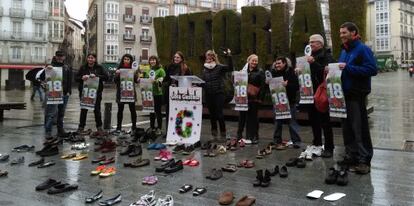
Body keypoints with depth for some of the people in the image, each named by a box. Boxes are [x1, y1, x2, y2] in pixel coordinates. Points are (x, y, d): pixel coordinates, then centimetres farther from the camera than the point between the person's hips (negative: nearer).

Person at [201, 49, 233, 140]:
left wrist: (229, 56, -26)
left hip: (218, 93, -5)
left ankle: (223, 134, 4)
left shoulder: (219, 67, -3)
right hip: (208, 94, 5)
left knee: (219, 114, -6)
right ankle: (214, 134, 22)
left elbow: (230, 68, -18)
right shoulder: (205, 69, 11)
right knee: (212, 114, 11)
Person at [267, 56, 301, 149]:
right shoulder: (273, 73, 4)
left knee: (292, 122, 0)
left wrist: (287, 84, -25)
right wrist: (267, 83, -7)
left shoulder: (291, 72, -5)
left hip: (290, 101, -3)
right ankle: (277, 142, 16)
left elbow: (296, 86, -11)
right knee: (278, 122, 8)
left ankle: (296, 141, 6)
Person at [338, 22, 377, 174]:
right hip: (344, 94, 8)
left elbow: (372, 69, -18)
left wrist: (348, 68, -21)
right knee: (347, 127, 12)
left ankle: (364, 160, 5)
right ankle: (351, 156, 23)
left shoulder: (362, 49, -8)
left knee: (360, 128, -3)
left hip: (357, 95, -8)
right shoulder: (344, 51, 16)